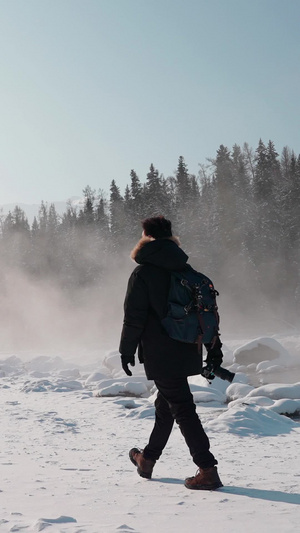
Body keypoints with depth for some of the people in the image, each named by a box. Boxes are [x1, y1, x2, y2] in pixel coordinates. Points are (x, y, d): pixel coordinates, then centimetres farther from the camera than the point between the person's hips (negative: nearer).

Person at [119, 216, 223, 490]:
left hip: (160, 356, -7)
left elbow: (134, 317, -12)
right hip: (187, 352, 7)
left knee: (182, 409, -5)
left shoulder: (142, 273, -10)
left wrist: (126, 351, 0)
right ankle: (147, 459, 36)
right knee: (165, 405, 20)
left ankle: (208, 470, -8)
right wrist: (214, 347, 17)